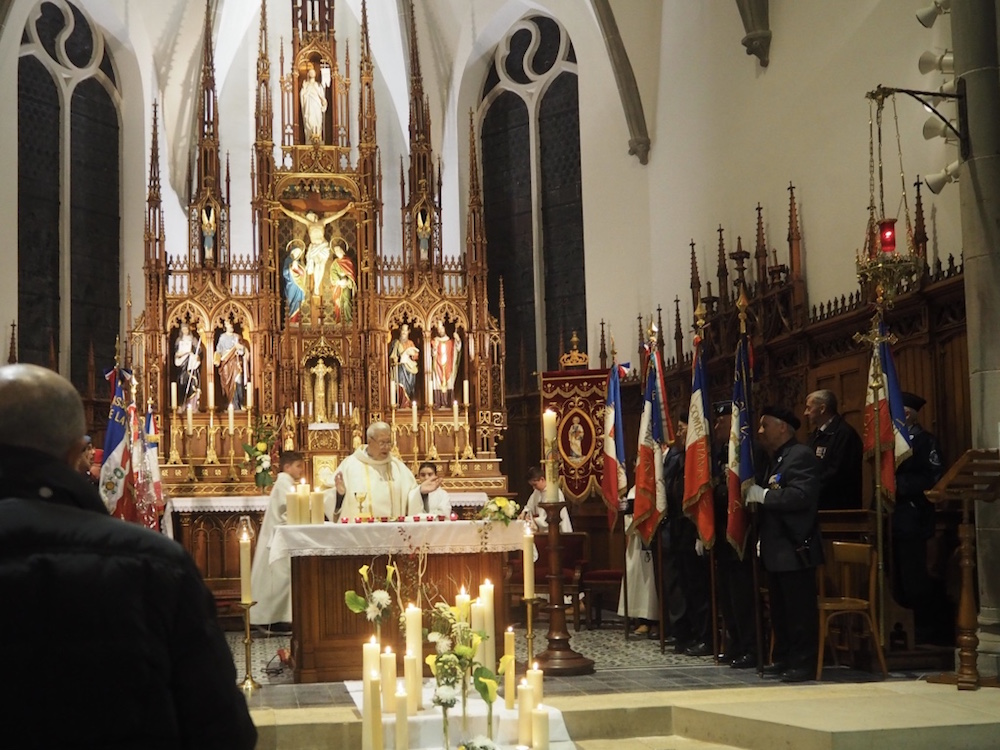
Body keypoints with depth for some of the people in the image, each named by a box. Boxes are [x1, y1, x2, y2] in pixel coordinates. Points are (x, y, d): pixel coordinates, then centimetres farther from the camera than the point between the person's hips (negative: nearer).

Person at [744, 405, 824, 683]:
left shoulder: (801, 456, -12)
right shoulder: (775, 459, 20)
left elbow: (801, 496, -25)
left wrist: (763, 495, -19)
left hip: (795, 549, -10)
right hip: (776, 550, 10)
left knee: (800, 610, -6)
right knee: (780, 610, 14)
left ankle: (804, 663, -2)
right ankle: (784, 659, 22)